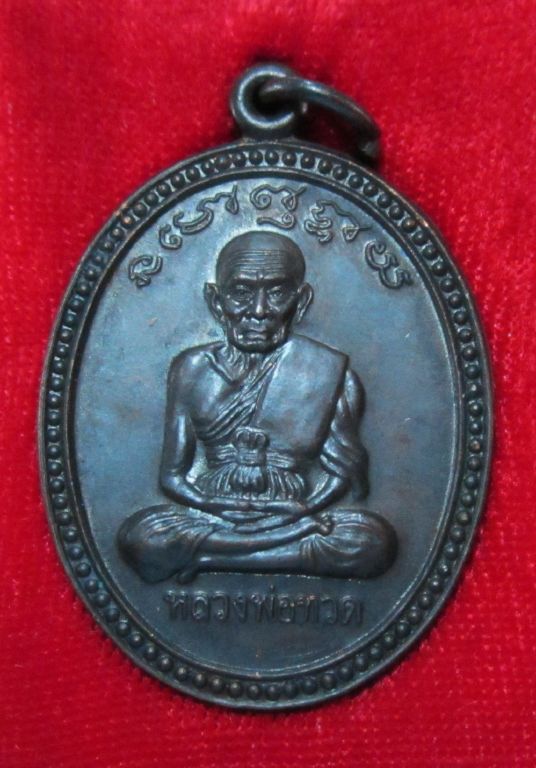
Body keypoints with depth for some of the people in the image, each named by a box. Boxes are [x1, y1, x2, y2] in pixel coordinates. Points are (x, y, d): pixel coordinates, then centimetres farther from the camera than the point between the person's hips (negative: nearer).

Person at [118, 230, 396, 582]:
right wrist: (211, 505, -15)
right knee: (140, 534, -29)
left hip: (295, 520, 1)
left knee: (374, 538, -29)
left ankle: (212, 557, -21)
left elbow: (344, 475, 3)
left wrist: (304, 509, -17)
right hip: (212, 516, 0)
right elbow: (172, 475, 5)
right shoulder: (193, 370, 5)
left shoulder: (329, 373, 3)